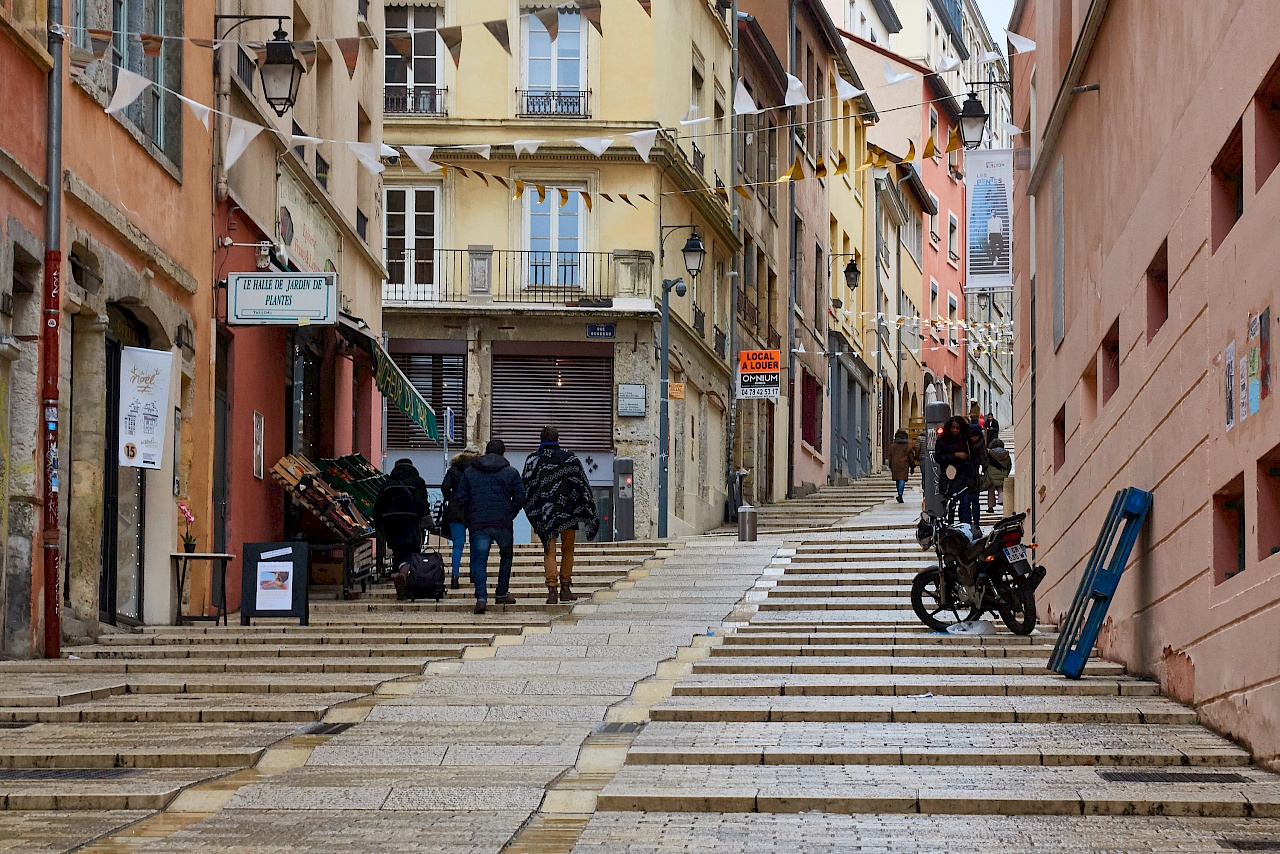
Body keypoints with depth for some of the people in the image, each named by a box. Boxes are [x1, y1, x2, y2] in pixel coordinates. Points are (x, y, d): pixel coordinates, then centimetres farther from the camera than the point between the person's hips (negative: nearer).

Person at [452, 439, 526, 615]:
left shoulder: (470, 472, 9)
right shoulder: (511, 473, 5)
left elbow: (460, 498, 5)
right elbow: (520, 498, -1)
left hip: (478, 523, 0)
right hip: (503, 523, 0)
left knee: (479, 560, 0)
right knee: (506, 556, 21)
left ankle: (481, 597, -18)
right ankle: (502, 593, 22)